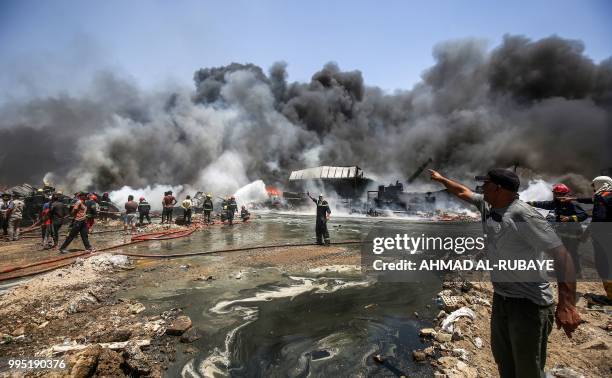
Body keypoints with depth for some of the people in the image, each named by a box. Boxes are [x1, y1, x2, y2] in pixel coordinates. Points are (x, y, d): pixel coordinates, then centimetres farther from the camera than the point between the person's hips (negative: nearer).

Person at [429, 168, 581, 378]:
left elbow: (560, 253, -27)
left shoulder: (524, 215, -24)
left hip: (529, 303, -8)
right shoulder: (486, 205, -1)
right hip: (501, 297, 8)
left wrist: (566, 305, -33)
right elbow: (463, 192, 17)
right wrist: (441, 178, 28)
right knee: (502, 357, 24)